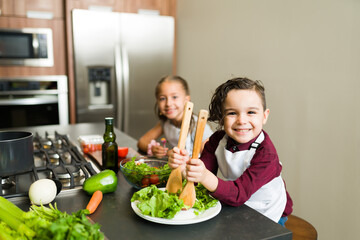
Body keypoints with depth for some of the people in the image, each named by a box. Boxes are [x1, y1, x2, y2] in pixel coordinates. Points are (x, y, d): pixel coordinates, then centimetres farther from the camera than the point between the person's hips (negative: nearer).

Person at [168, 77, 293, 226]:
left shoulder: (265, 154, -25)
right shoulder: (218, 140, -9)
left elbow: (239, 194, -32)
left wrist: (205, 177, -48)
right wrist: (184, 166, -35)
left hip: (267, 217, -2)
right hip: (231, 209, 3)